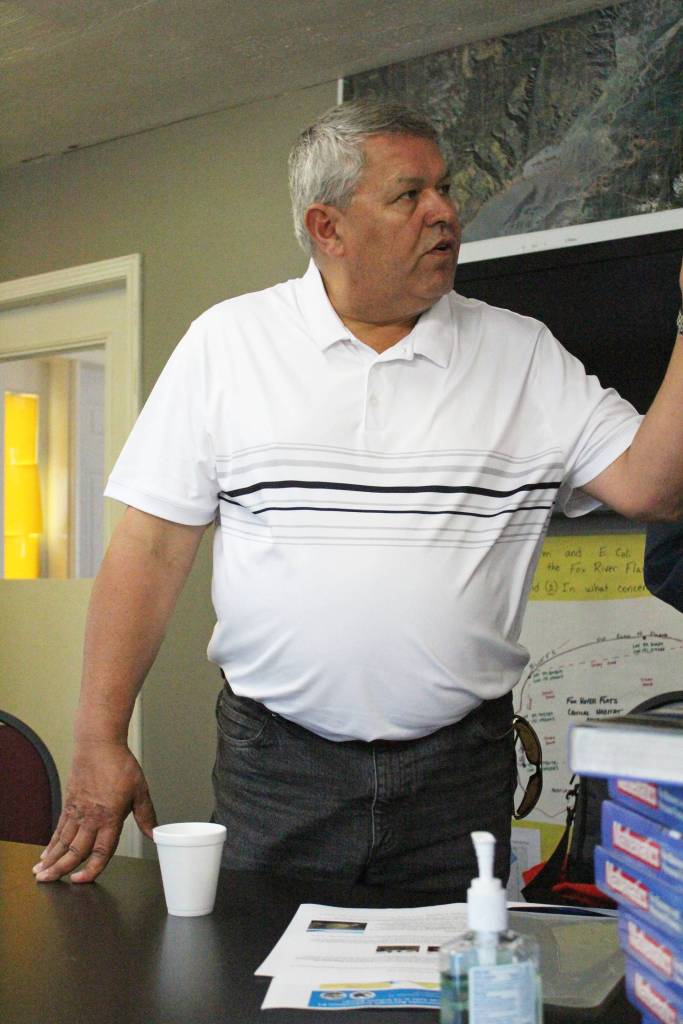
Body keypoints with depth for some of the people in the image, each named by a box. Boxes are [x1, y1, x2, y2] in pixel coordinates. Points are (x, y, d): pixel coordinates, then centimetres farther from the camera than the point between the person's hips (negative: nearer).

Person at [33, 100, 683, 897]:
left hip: (459, 771, 1)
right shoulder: (227, 341, 1)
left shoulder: (525, 356, 4)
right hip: (274, 766, 0)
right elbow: (153, 546, -1)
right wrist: (99, 740, -5)